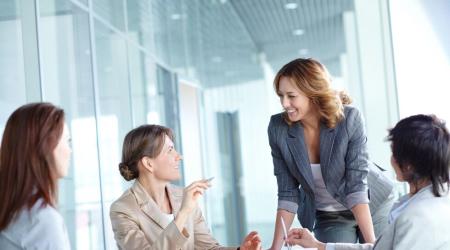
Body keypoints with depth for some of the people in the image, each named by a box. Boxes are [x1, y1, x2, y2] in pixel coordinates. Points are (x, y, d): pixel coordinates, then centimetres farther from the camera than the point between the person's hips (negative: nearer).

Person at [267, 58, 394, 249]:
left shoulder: (349, 119, -24)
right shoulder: (278, 128, -18)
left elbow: (356, 185, -25)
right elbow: (288, 193, -12)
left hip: (373, 206, -1)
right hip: (328, 218, 1)